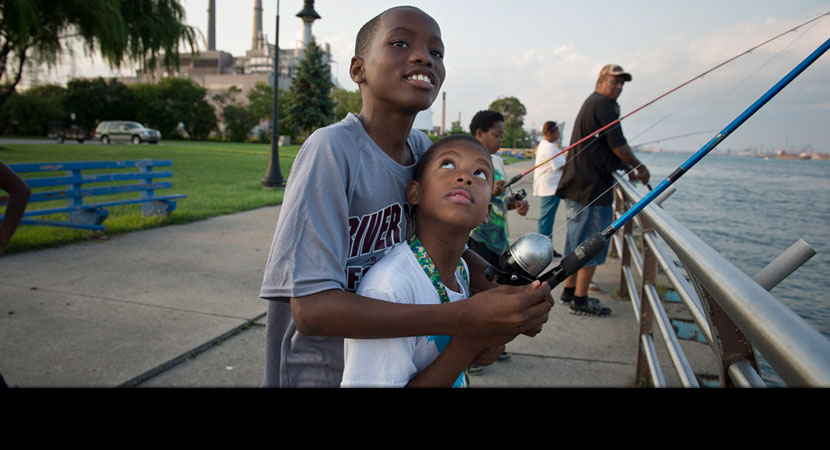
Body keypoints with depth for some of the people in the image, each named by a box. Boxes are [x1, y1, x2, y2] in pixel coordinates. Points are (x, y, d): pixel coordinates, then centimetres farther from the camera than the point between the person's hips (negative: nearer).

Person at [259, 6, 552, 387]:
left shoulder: (421, 149, -6)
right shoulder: (332, 149, -24)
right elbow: (310, 309, -29)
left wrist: (506, 290, -12)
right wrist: (464, 318, -34)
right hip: (318, 373, -5)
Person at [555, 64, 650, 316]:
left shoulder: (591, 104, 22)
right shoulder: (604, 105, -10)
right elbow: (617, 146, -12)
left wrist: (629, 170, 24)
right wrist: (640, 168, 3)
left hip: (577, 186, 11)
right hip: (592, 187, -10)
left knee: (578, 241, 16)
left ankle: (569, 291, 25)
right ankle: (580, 300, 1)